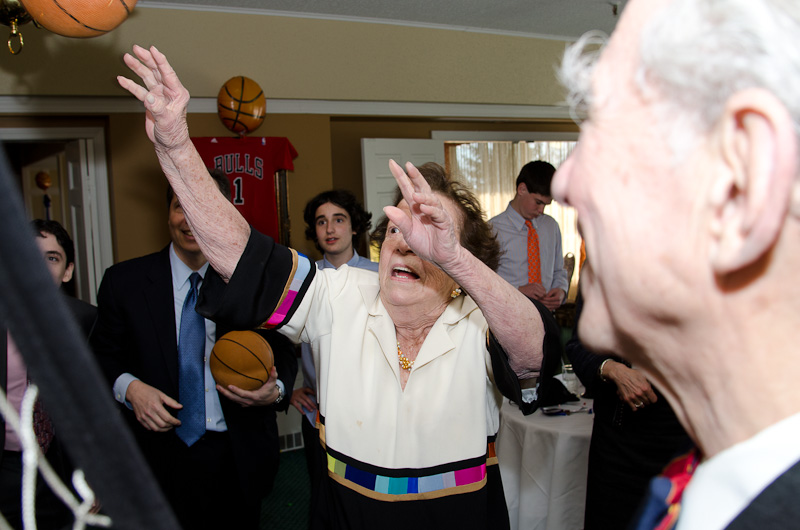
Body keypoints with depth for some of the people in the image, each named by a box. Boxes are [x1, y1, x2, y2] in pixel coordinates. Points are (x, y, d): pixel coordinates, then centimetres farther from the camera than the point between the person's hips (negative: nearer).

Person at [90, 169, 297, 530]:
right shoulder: (124, 281, -1)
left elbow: (283, 354, 3)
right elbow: (103, 356, 6)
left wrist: (276, 389, -18)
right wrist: (129, 388, -14)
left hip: (237, 459, 1)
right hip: (158, 456, 0)